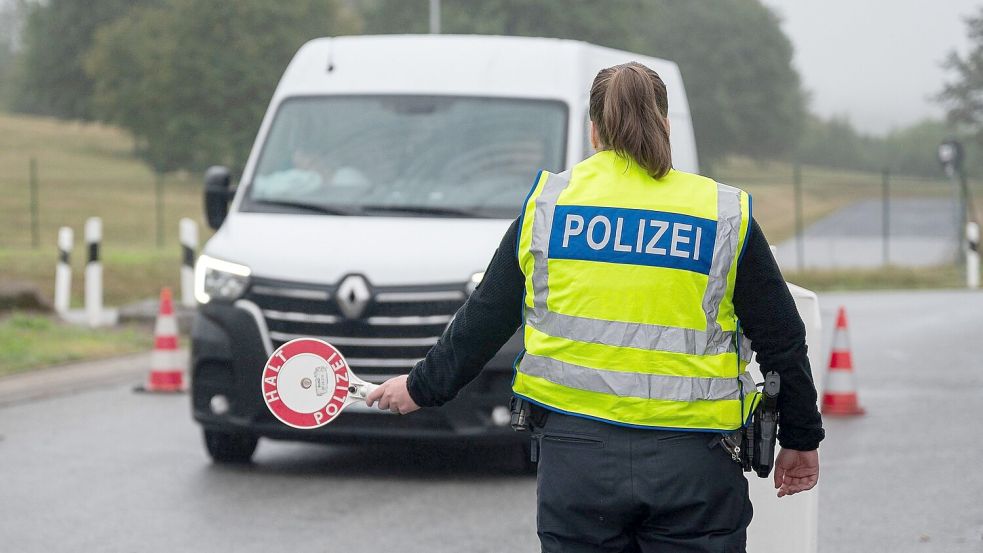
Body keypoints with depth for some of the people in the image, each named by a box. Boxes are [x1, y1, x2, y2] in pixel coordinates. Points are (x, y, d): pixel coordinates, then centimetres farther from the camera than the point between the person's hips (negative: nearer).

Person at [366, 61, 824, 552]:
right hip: (692, 458, -1)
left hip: (575, 455, 1)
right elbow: (782, 341, 8)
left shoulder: (547, 204, 5)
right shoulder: (727, 215, 3)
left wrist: (423, 387, 25)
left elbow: (484, 319, 10)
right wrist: (801, 439, 20)